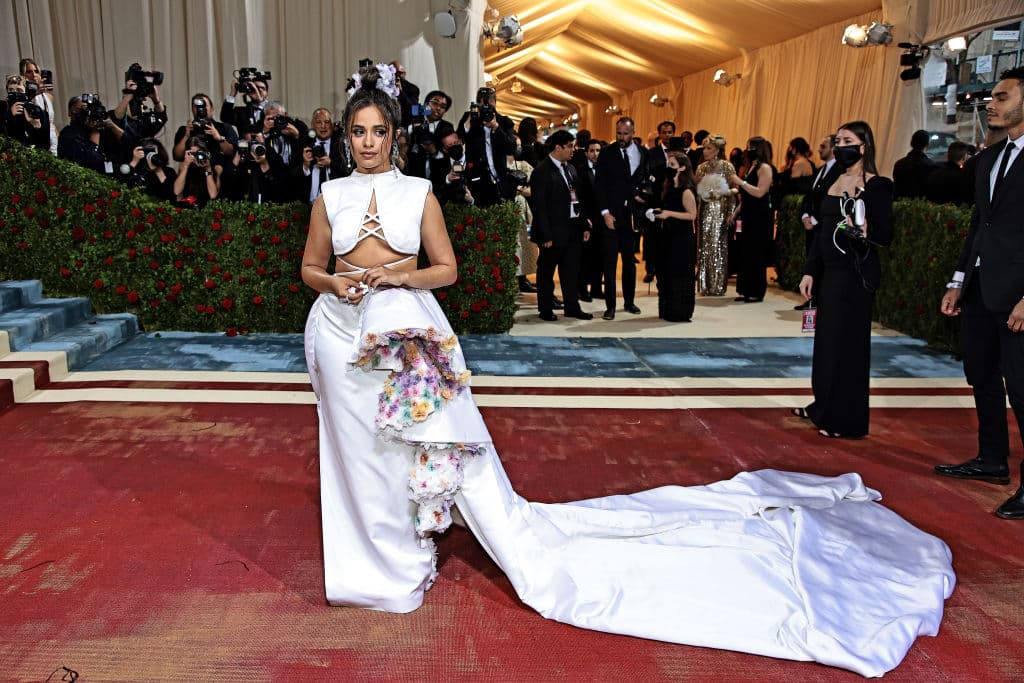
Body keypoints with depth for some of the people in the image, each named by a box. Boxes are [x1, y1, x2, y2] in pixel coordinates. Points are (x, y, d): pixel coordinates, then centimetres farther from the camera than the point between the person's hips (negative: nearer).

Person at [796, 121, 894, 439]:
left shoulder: (877, 186, -10)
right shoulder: (835, 182, 13)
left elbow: (885, 236, -13)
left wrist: (866, 232, -34)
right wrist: (810, 270, 12)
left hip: (857, 273, -8)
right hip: (829, 272, 8)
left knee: (847, 342, -2)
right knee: (827, 339, 13)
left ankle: (847, 420, 8)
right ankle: (824, 407, 26)